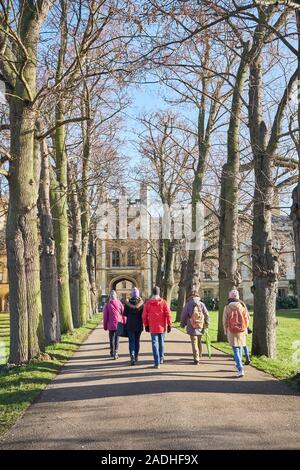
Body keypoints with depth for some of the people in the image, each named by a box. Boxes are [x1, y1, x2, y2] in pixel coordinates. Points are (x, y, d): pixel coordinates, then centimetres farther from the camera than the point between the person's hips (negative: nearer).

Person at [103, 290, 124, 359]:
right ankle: (116, 353, 1)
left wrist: (105, 326, 5)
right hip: (118, 324, 0)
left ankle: (112, 353, 23)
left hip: (111, 325, 0)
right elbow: (123, 313, 0)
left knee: (111, 338, 14)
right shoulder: (119, 303, -2)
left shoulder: (107, 305, -5)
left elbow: (105, 316, -3)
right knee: (117, 339, 6)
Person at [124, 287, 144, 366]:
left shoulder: (127, 303, -7)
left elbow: (125, 314, -2)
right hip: (139, 325, 1)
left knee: (131, 341, -1)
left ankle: (132, 355, -20)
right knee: (137, 340, 15)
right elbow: (143, 314, -9)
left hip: (130, 325, -1)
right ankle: (136, 356, 24)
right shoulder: (141, 303, -7)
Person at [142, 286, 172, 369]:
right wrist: (169, 325, -1)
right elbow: (168, 314, -8)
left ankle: (157, 363, -4)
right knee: (161, 342, 20)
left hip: (152, 328, -1)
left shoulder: (148, 303, -3)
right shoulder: (163, 302, -5)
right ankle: (161, 358, 33)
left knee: (155, 344, 1)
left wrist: (146, 325, 13)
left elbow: (144, 316, 1)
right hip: (162, 327, 1)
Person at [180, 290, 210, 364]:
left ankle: (196, 359, -8)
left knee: (194, 343, -1)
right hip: (200, 326, 3)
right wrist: (207, 324, 10)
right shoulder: (201, 304, 2)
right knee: (199, 342, 20)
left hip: (192, 327, -3)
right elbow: (206, 315, 2)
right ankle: (199, 356, 33)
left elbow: (183, 315, 0)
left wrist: (182, 324, 14)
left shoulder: (188, 304, -4)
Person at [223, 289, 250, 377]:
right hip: (241, 331, 3)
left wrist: (226, 331, 11)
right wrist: (245, 328, 18)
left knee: (235, 350, -1)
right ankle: (239, 365, 33)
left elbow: (225, 321, -2)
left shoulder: (227, 307, -7)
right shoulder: (242, 305, -2)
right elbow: (247, 318, 4)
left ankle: (240, 369, -13)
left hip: (232, 332, -3)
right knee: (239, 348, 21)